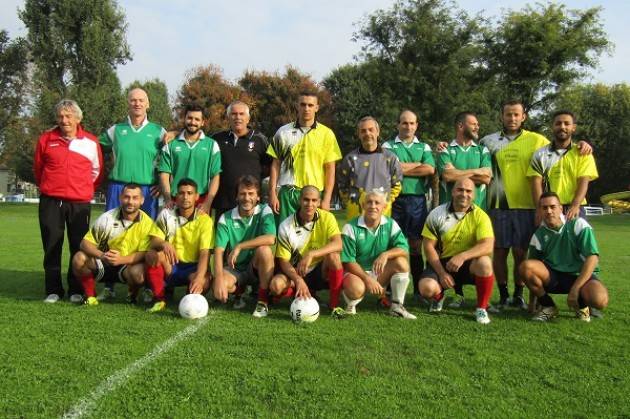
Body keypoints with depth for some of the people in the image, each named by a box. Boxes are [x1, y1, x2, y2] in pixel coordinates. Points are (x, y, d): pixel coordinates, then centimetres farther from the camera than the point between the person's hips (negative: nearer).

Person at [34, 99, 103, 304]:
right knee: (52, 247, 4)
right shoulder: (46, 139, 4)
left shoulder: (91, 142, 3)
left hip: (80, 203, -1)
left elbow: (97, 171, 14)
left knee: (79, 247, 1)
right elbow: (38, 168, 16)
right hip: (50, 202, 1)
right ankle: (53, 290, 13)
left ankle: (77, 290, 12)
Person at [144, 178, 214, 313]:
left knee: (203, 282, -34)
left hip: (193, 267, -2)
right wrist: (163, 243, -31)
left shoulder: (205, 220, -8)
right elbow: (154, 242, -5)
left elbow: (205, 253, -16)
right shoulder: (166, 214, -1)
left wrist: (199, 277, -33)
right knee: (152, 254, -29)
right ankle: (159, 300, -14)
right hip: (170, 265, 2)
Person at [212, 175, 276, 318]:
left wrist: (239, 247, -26)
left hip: (257, 267, -1)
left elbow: (270, 239, -26)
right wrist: (219, 278, -33)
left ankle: (263, 300, -15)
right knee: (219, 286, -31)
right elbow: (219, 250, -16)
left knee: (264, 249, -33)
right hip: (233, 268, 1)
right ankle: (239, 292, 10)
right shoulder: (226, 218, -7)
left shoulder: (264, 211, -8)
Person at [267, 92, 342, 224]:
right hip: (287, 193, 1)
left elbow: (330, 169, 2)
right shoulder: (283, 132, 7)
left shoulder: (326, 134, 3)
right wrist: (272, 194, 1)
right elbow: (275, 165, 9)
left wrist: (326, 199, -4)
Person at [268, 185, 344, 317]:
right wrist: (298, 280, -30)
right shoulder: (286, 226, -10)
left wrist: (311, 254, -39)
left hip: (320, 272, 0)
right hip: (296, 273, 0)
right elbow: (284, 261, -11)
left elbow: (338, 245, -25)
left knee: (333, 255, -32)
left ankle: (334, 304, -16)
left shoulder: (327, 218, -10)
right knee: (276, 285, -30)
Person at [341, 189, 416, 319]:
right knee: (356, 289, -37)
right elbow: (348, 261, -13)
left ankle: (397, 307, -8)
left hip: (381, 274, 4)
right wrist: (367, 279, -23)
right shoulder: (351, 227, -11)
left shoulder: (391, 224, -2)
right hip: (357, 272, -4)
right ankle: (350, 306, 2)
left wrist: (386, 254, -32)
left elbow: (404, 249, -12)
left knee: (401, 262, -21)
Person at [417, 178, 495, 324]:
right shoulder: (437, 215, -5)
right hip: (441, 263, 1)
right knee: (426, 288, -27)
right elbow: (428, 246, -5)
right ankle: (439, 297, 15)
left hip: (468, 264, 0)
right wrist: (442, 273, -14)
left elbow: (488, 246, -21)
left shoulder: (480, 216, -8)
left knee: (484, 262, -33)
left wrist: (462, 256, -36)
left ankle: (481, 309, -12)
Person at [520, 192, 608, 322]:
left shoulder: (578, 225, -12)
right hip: (553, 277, 2)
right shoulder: (539, 236, -4)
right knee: (525, 266, -26)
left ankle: (581, 305, 5)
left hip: (580, 275, -2)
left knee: (600, 299, -35)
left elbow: (592, 257, -19)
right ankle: (548, 306, -4)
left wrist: (575, 289, -24)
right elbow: (532, 272, 3)